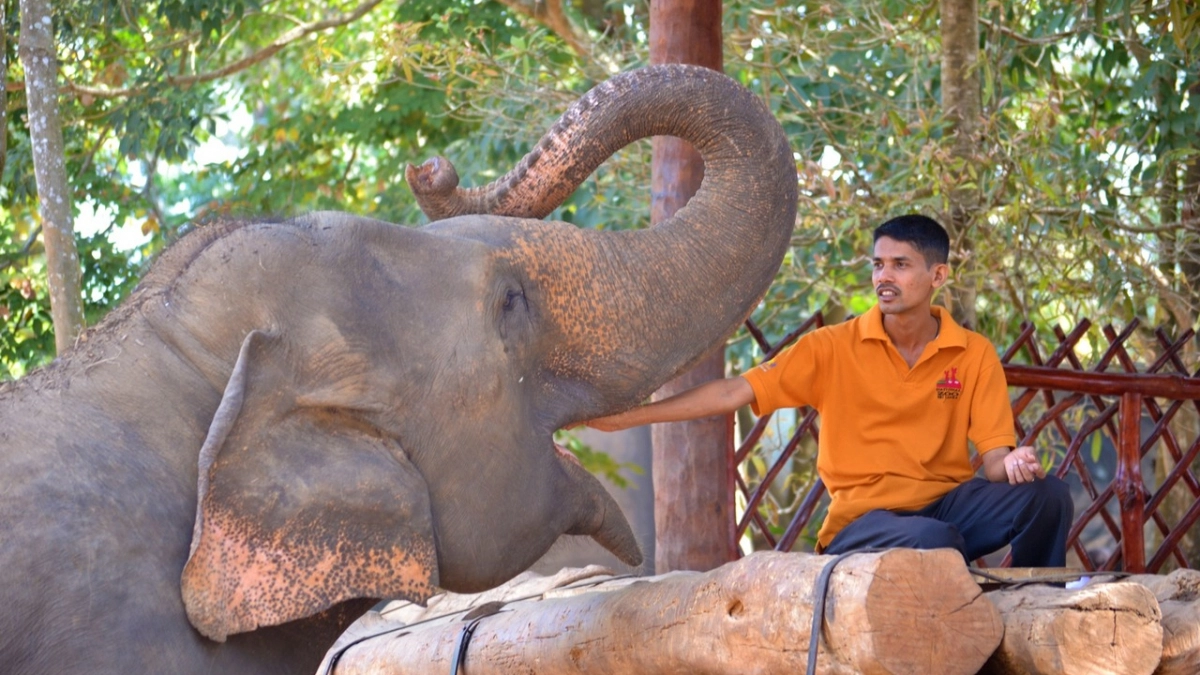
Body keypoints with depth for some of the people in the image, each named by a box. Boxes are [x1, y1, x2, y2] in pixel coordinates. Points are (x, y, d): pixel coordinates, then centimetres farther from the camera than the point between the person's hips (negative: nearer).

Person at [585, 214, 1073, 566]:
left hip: (948, 501, 3)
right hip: (865, 518, -3)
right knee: (935, 540, -37)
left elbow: (995, 457, -1)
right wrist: (627, 417, -10)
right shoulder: (833, 349, 0)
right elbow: (734, 393, -4)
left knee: (1046, 493, -25)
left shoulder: (975, 356, 4)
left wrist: (1015, 463, -27)